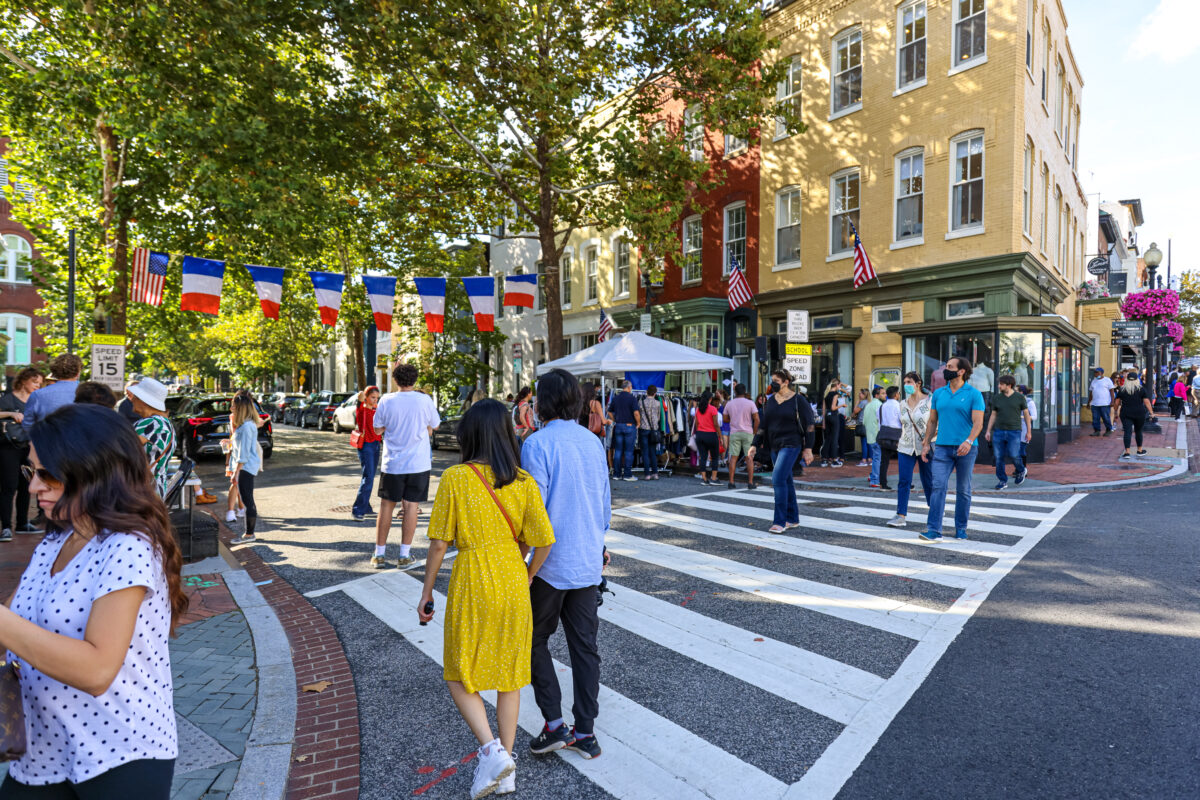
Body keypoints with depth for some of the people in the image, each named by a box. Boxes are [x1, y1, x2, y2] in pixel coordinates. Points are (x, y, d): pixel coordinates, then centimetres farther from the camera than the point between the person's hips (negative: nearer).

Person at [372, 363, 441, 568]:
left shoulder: (386, 400, -6)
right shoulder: (425, 400, -7)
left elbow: (378, 429, 4)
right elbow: (433, 426, 8)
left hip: (392, 463, 1)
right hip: (418, 463, -1)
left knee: (386, 505, 11)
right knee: (411, 506, 4)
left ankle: (379, 554, 18)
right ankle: (404, 555, 8)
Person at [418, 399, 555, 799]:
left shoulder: (454, 479, -12)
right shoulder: (524, 482, -6)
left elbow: (439, 544, -9)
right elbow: (543, 541, -6)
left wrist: (427, 592, 4)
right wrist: (527, 577, 12)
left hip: (471, 585, -3)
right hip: (513, 582, 3)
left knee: (459, 675, 17)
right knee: (509, 675, 18)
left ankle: (491, 750, 3)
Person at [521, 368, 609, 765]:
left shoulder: (537, 444, -15)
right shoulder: (594, 442, 4)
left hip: (550, 563, -5)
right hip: (588, 562, 6)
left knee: (536, 640, 15)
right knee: (585, 646, 14)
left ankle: (553, 723, 15)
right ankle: (585, 731, 23)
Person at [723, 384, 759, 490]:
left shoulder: (729, 404, 4)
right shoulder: (750, 403, -4)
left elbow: (725, 419, 11)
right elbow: (756, 419, -8)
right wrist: (754, 432, 2)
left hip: (734, 433, 2)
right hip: (747, 433, -2)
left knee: (733, 457, 5)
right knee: (749, 458, 3)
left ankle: (731, 482, 4)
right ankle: (750, 482, 2)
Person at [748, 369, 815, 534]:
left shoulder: (798, 400, -6)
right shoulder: (771, 400, 11)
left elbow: (808, 425, -6)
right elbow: (764, 425, 13)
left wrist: (808, 449, -9)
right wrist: (755, 444, 6)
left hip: (791, 445, -7)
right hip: (774, 446, 7)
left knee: (778, 478, -17)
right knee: (786, 481, 12)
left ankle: (780, 521, -11)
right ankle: (793, 519, 22)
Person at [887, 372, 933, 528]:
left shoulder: (929, 401, -6)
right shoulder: (903, 404, 10)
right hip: (906, 448, 4)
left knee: (928, 482, 7)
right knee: (903, 481, -5)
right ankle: (901, 516, -6)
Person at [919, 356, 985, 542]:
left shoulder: (974, 394, -2)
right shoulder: (938, 393, 10)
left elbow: (978, 422, -11)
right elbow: (932, 421, 15)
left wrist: (969, 441, -26)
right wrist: (926, 443, 9)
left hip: (966, 449, -2)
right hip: (942, 447, 3)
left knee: (963, 490, 8)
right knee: (938, 486, -9)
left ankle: (961, 529, 20)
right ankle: (934, 531, -13)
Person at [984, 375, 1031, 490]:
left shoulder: (1020, 397, 1)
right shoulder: (997, 397, 7)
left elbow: (1026, 414, 6)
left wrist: (1028, 431, 6)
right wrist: (988, 431, 6)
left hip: (1014, 432, -3)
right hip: (998, 431, 3)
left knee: (1013, 455, -9)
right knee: (998, 457, -1)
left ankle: (1021, 471, 23)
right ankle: (1002, 481, 10)